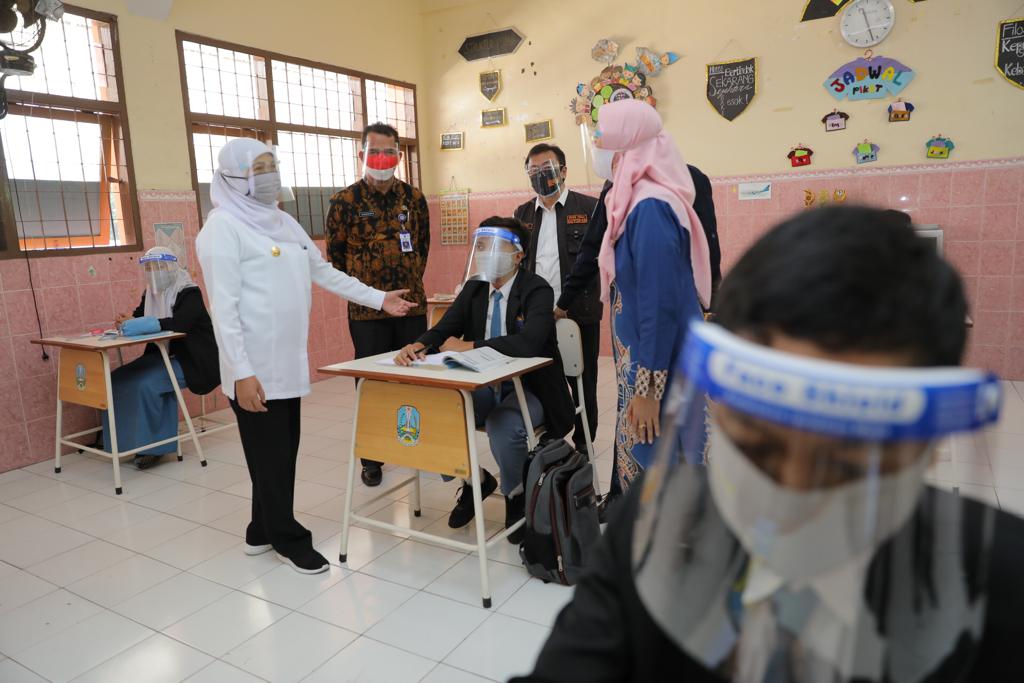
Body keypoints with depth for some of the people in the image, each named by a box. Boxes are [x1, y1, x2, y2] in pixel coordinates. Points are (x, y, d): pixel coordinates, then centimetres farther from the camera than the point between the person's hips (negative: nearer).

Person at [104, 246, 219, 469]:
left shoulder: (189, 293, -13)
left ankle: (152, 445, -11)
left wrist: (139, 325, -34)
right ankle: (127, 440, 0)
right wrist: (128, 322, -14)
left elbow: (178, 323, -29)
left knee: (146, 384, -27)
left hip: (191, 360, -8)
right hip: (162, 356, 8)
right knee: (118, 379, -9)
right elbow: (138, 316, 11)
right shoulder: (151, 293, 10)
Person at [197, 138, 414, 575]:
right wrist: (241, 372, -21)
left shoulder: (283, 222, 14)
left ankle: (263, 531, 32)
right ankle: (288, 539, 19)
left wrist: (378, 298, 18)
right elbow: (223, 306, -16)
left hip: (288, 362, 8)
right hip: (256, 368, -7)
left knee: (283, 451, 15)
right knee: (270, 456, 4)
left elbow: (323, 271, 21)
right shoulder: (223, 227, -10)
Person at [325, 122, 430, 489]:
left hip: (412, 303, 2)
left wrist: (410, 280, 14)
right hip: (367, 308, -2)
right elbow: (335, 253, 5)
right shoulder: (345, 201, -3)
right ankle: (372, 458, 18)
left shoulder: (414, 198, 5)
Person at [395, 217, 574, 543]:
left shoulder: (537, 290, -15)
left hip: (528, 388, -5)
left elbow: (528, 343, -33)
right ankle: (476, 479, 12)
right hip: (486, 385, 6)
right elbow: (444, 329, 0)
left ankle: (517, 496, -1)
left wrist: (468, 346, -28)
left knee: (503, 427, -36)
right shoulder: (473, 288, 6)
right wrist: (419, 345, -24)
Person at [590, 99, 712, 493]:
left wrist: (647, 389, -20)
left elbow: (660, 306, -23)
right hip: (640, 362, 9)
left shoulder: (649, 208, -20)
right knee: (635, 459, 19)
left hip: (658, 370, -9)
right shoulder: (634, 201, 8)